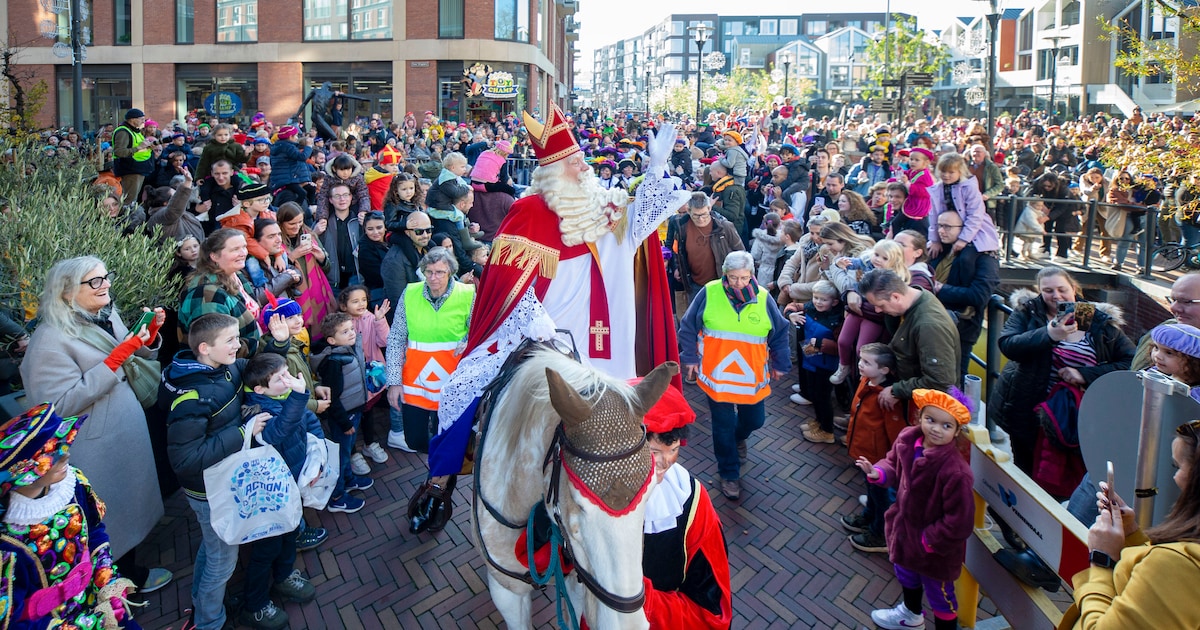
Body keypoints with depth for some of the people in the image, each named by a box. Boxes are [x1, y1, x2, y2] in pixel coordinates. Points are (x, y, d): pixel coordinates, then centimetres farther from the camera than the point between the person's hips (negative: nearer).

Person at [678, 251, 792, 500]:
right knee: (723, 425, 5)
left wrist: (779, 364, 13)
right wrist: (690, 359, 2)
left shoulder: (762, 298, -5)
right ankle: (729, 474, 24)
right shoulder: (709, 293, -11)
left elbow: (780, 333, 8)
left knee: (754, 420, 15)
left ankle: (738, 438, 51)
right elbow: (688, 327, 0)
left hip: (752, 375, 2)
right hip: (716, 374, -2)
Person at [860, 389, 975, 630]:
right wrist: (877, 472, -16)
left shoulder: (956, 471, -36)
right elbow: (894, 465, 5)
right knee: (905, 573, 34)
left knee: (939, 594, 16)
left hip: (937, 547, -8)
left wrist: (929, 541, -21)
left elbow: (959, 522, -30)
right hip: (906, 528, 8)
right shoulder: (907, 440, -16)